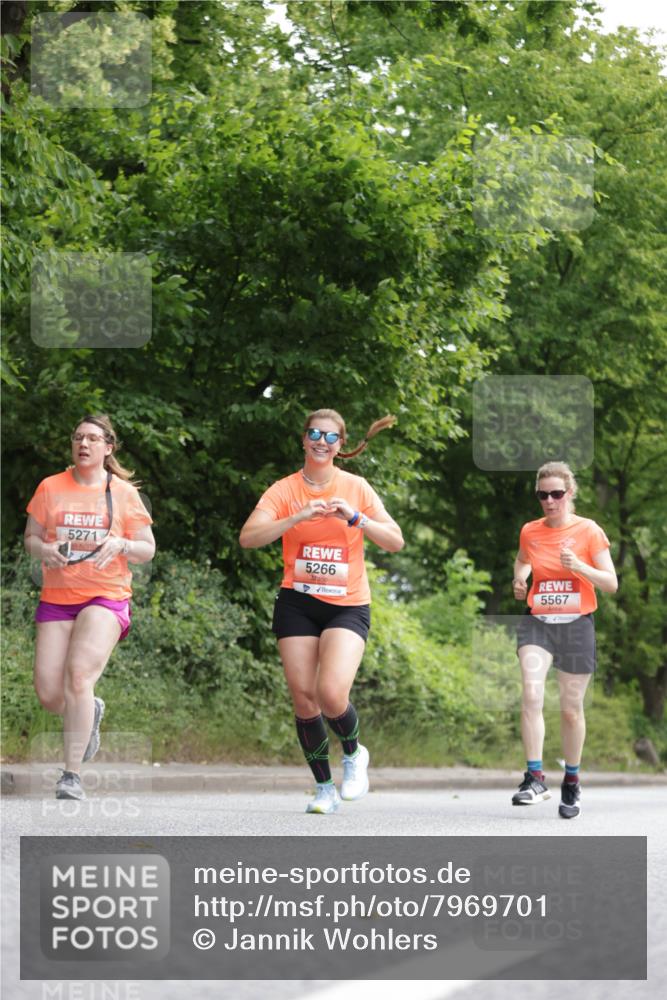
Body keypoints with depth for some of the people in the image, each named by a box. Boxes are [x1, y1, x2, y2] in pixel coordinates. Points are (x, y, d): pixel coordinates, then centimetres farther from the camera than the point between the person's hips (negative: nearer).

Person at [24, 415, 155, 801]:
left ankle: (73, 774, -20)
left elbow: (148, 549, 7)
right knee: (49, 694, -5)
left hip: (106, 597, -3)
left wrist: (121, 544, -15)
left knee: (79, 675, -24)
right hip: (56, 597, 3)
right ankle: (91, 711, 32)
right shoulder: (51, 487, 8)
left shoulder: (124, 493, 4)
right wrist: (44, 550, -11)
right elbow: (31, 537, 12)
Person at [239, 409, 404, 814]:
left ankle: (354, 754, 11)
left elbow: (396, 541, -2)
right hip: (297, 603, 1)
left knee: (331, 694, -20)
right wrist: (299, 517, -25)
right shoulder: (285, 490, 0)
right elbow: (249, 537, -15)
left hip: (348, 605, -1)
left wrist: (356, 518, -16)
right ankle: (324, 787, 16)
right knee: (304, 697, -2)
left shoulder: (356, 487, 2)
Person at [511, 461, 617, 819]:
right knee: (531, 695, -21)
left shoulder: (589, 531, -5)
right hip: (537, 623, 2)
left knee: (572, 709, 6)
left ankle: (572, 782, 24)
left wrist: (579, 567, -22)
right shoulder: (530, 531, 4)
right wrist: (519, 578, 6)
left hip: (576, 626, -1)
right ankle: (535, 777, -21)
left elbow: (611, 584, -6)